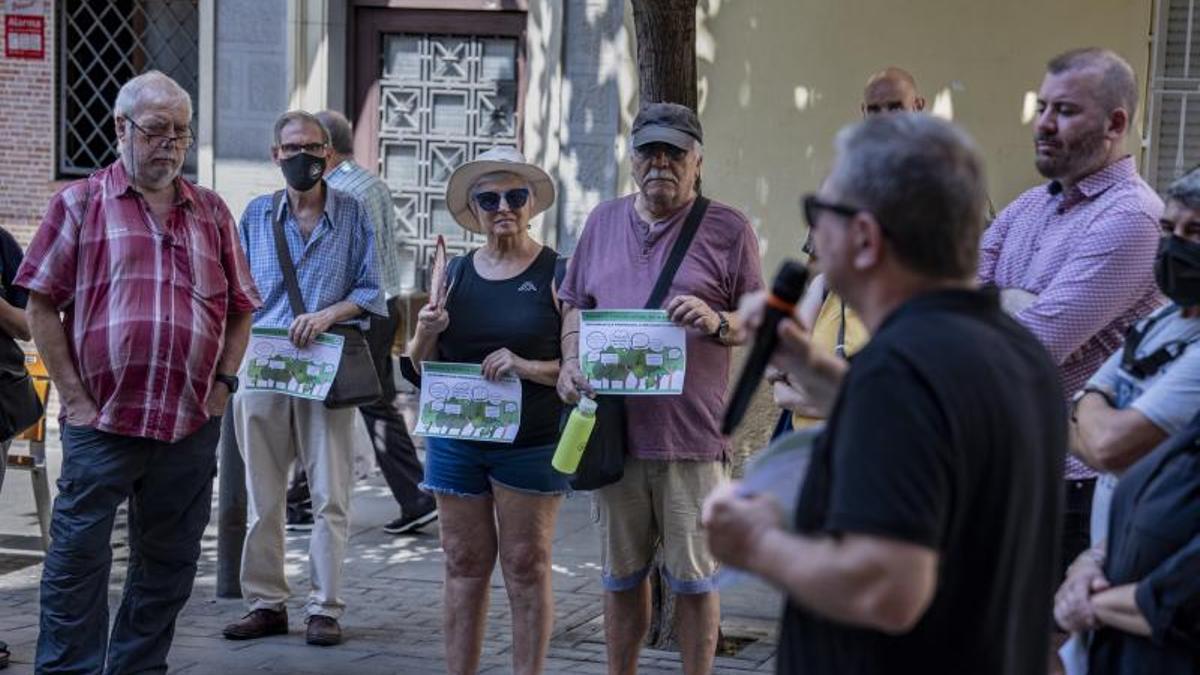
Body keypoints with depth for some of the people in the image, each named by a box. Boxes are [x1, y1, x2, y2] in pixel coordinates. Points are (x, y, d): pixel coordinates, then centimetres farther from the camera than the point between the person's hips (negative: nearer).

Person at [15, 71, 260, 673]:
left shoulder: (211, 212, 13)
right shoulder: (80, 204, 3)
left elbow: (239, 310, 18)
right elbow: (41, 306, 0)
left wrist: (222, 384, 6)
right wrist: (74, 397, -6)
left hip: (191, 423, 4)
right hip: (101, 420, -4)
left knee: (168, 566, 10)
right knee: (78, 558, -2)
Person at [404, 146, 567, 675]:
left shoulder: (556, 275, -3)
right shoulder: (455, 273, 9)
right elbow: (421, 364, 15)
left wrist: (526, 366, -21)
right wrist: (425, 335, -6)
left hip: (530, 446, -4)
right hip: (457, 441, 4)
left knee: (527, 570, 1)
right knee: (464, 567, 8)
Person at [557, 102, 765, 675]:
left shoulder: (727, 229, 2)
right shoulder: (604, 221, 14)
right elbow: (576, 305, 18)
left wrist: (717, 322, -18)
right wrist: (571, 361, 0)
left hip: (691, 434, -3)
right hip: (614, 429, 4)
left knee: (694, 578, 2)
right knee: (621, 575, 14)